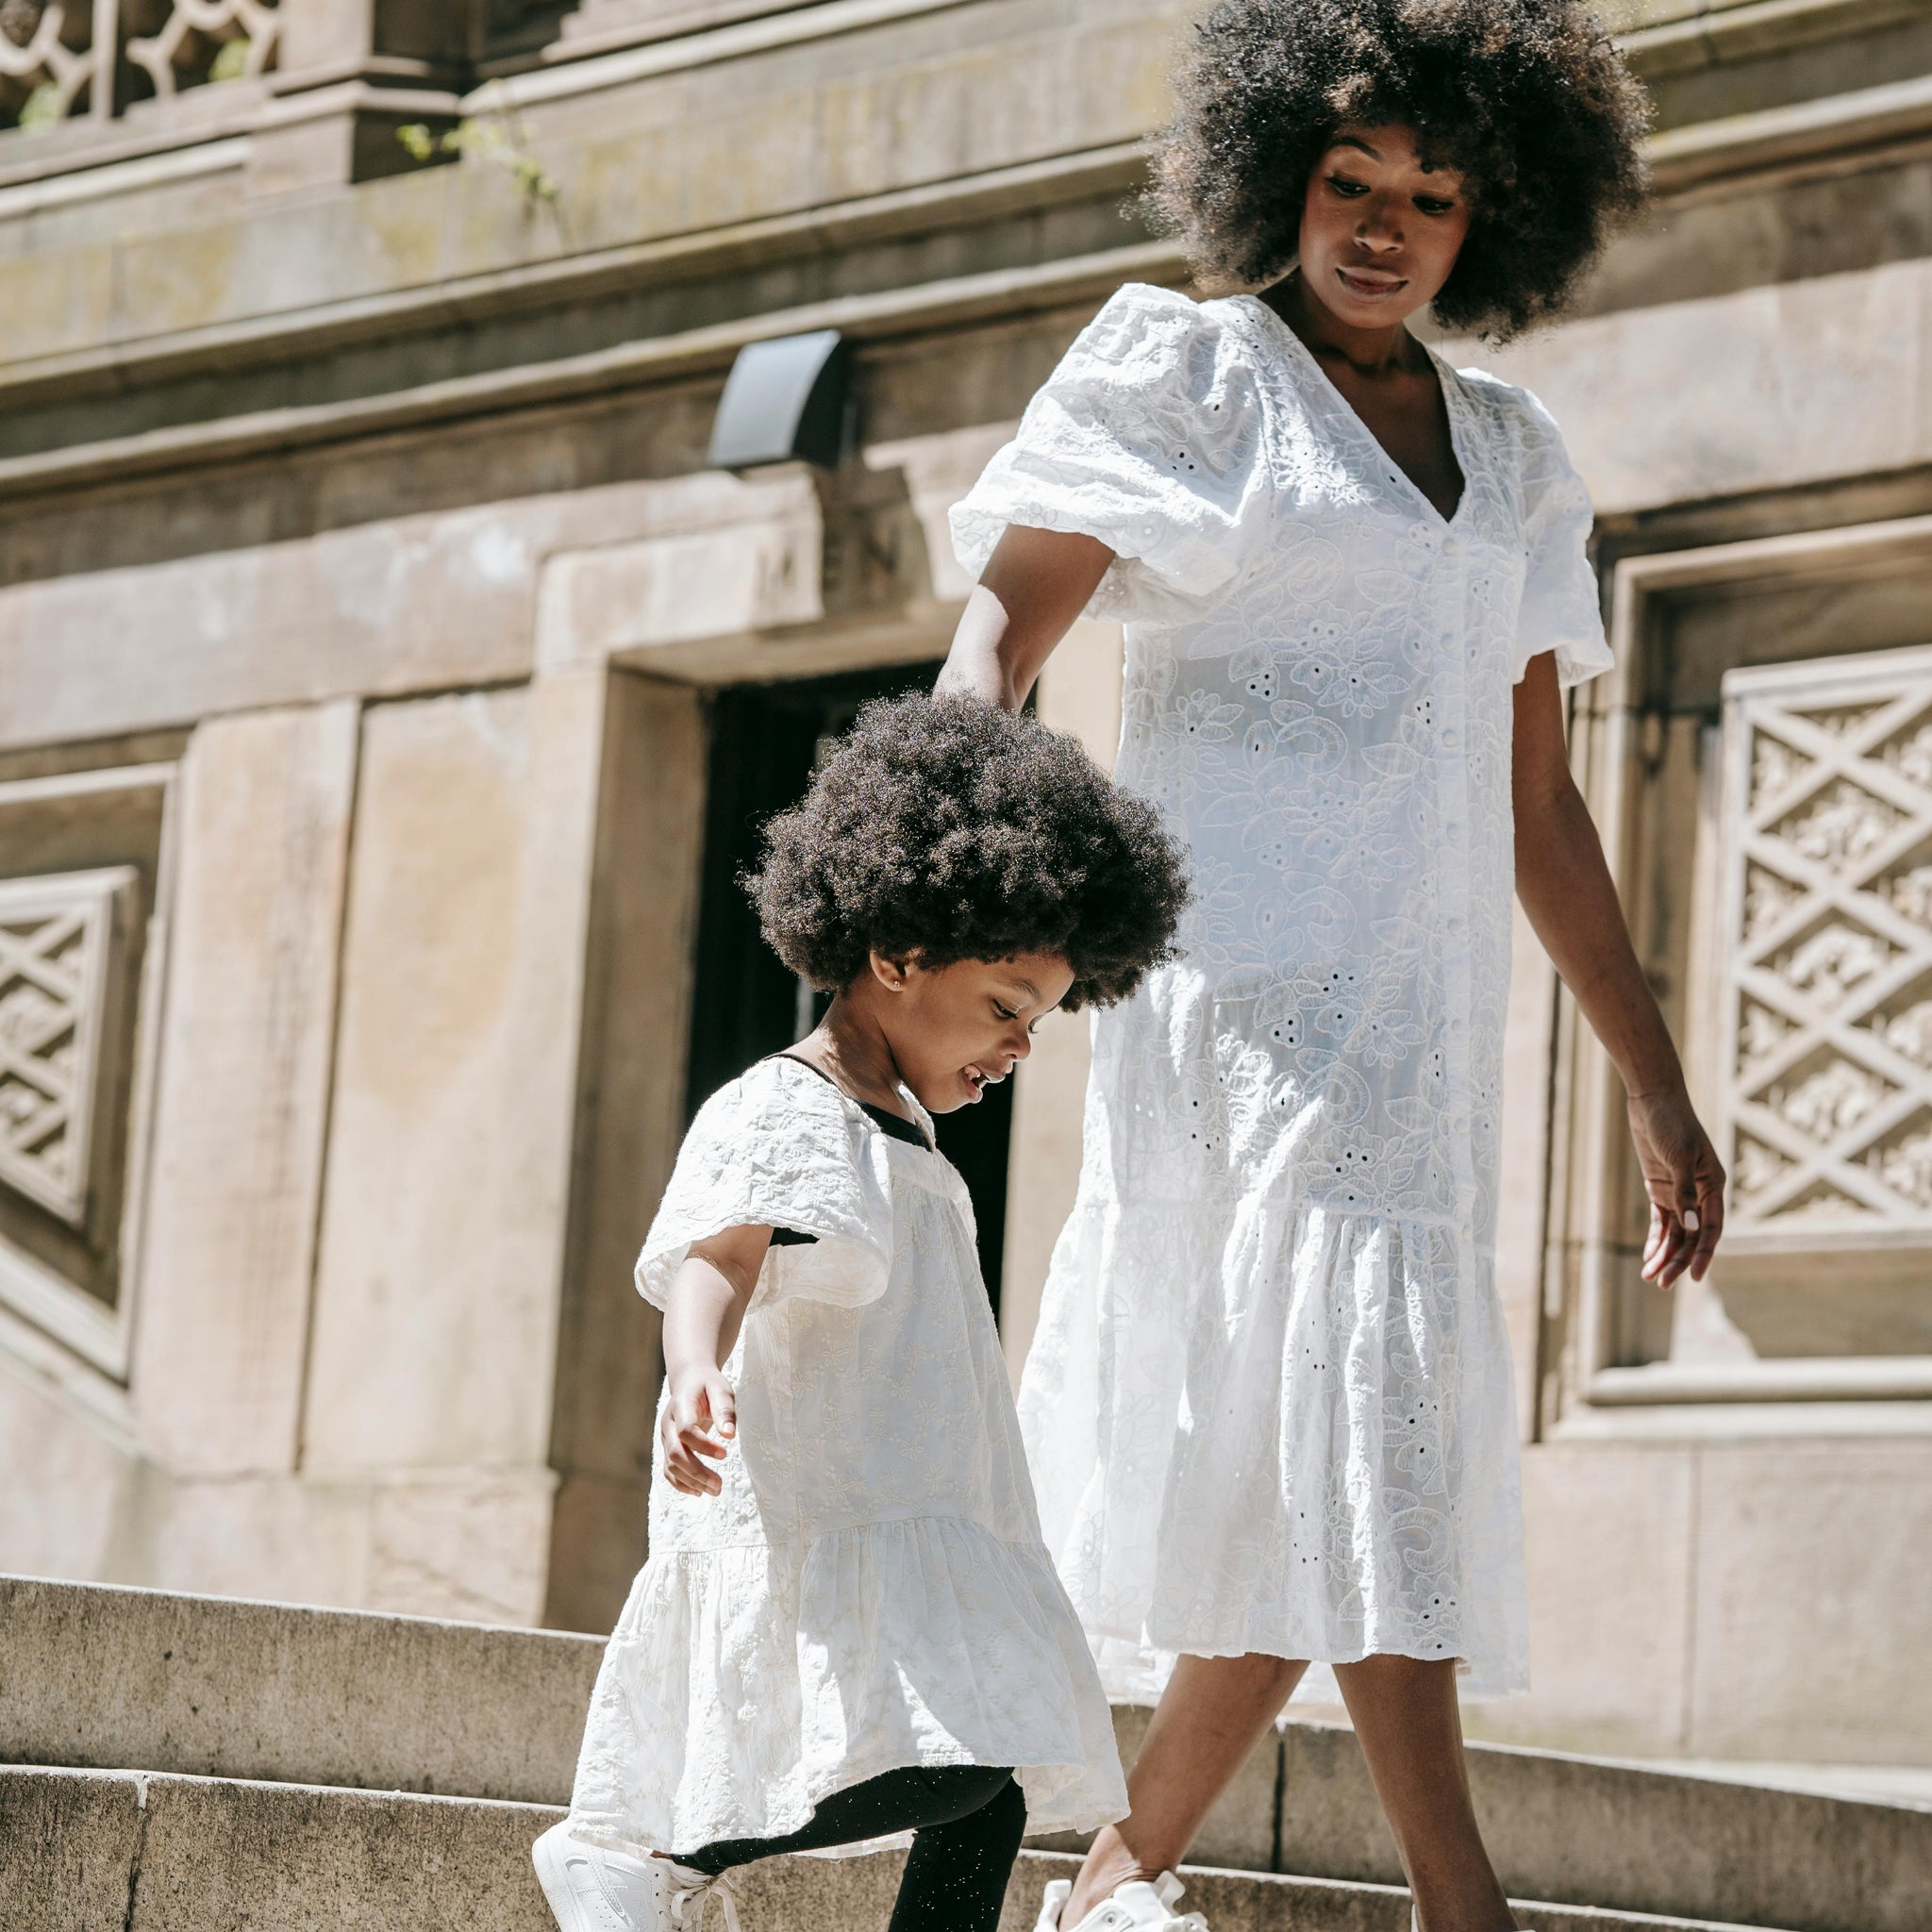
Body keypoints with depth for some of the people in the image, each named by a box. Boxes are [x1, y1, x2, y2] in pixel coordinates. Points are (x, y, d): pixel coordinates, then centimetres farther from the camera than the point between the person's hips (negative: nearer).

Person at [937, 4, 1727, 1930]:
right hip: (1245, 961, -6)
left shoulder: (1508, 453, 20)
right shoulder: (1182, 364, 5)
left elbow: (1535, 803, 22)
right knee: (1366, 1366, -20)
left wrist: (1656, 1090, 18)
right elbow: (1000, 628, -5)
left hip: (1418, 1007, 6)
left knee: (1311, 1476, 3)